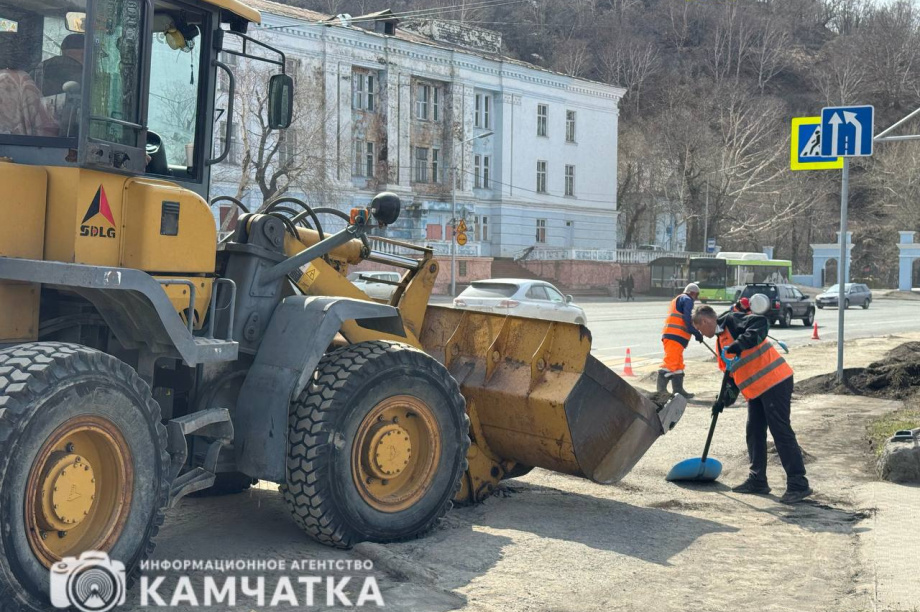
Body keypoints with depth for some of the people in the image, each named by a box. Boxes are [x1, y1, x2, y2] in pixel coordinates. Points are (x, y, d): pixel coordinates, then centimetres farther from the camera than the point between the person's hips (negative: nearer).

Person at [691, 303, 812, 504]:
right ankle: (757, 480, 22)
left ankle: (798, 485, -4)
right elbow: (731, 373, 25)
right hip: (756, 389, 10)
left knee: (781, 432, -8)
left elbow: (761, 323, -24)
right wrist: (723, 399, 18)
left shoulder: (731, 320, -7)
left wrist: (741, 343, -32)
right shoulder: (720, 342, 21)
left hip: (775, 382, -10)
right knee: (754, 433, 12)